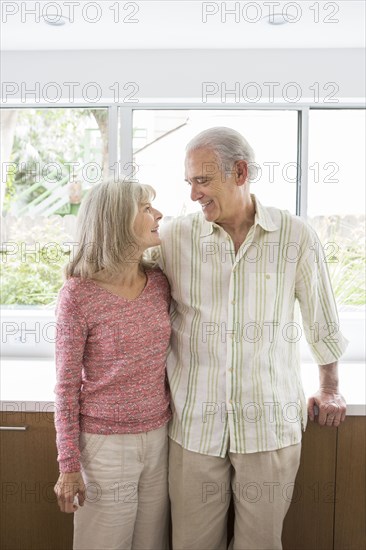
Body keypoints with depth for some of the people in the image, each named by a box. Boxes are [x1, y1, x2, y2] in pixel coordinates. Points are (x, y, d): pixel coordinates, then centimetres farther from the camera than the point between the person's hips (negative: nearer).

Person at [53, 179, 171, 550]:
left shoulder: (159, 283, -1)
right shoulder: (78, 295, -16)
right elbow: (67, 385, -9)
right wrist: (69, 464, -7)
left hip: (159, 435, 5)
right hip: (106, 441, -4)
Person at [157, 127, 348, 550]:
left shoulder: (296, 237, -5)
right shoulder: (174, 237, -4)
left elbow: (320, 317, 8)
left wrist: (329, 388, 16)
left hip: (270, 421, 0)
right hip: (195, 421, 1)